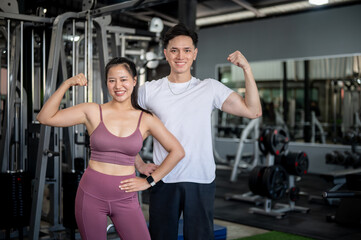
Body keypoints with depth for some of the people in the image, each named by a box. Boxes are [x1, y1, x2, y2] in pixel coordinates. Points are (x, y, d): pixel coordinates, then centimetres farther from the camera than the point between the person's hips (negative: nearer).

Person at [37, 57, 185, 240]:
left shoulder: (145, 120, -1)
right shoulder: (93, 112, -1)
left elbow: (177, 151, 5)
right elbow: (45, 118, -6)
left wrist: (149, 181, 3)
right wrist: (67, 84, -13)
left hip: (125, 199, 0)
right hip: (91, 195, 0)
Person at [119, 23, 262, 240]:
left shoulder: (210, 88, 2)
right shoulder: (150, 90, 4)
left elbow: (253, 111, -4)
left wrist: (247, 69, -9)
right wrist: (140, 164, 2)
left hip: (201, 181, 0)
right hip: (163, 180, 1)